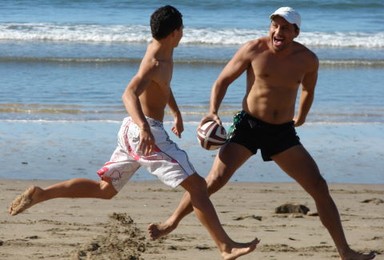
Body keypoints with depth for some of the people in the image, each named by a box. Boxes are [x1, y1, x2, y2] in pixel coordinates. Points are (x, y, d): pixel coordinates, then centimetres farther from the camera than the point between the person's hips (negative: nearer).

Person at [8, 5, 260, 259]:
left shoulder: (161, 50, 12)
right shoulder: (155, 63, -18)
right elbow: (129, 94, -35)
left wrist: (177, 113, 40)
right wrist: (144, 127, -50)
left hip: (133, 131, 10)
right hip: (146, 131, -10)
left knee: (104, 189, 16)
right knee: (197, 185, -11)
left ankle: (40, 194, 7)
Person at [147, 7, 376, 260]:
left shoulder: (308, 60, -2)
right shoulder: (254, 50, -10)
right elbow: (223, 80, -2)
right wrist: (213, 111, -15)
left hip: (284, 132, 3)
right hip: (249, 125, -3)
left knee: (320, 188, -1)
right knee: (216, 179, -17)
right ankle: (172, 221, 3)